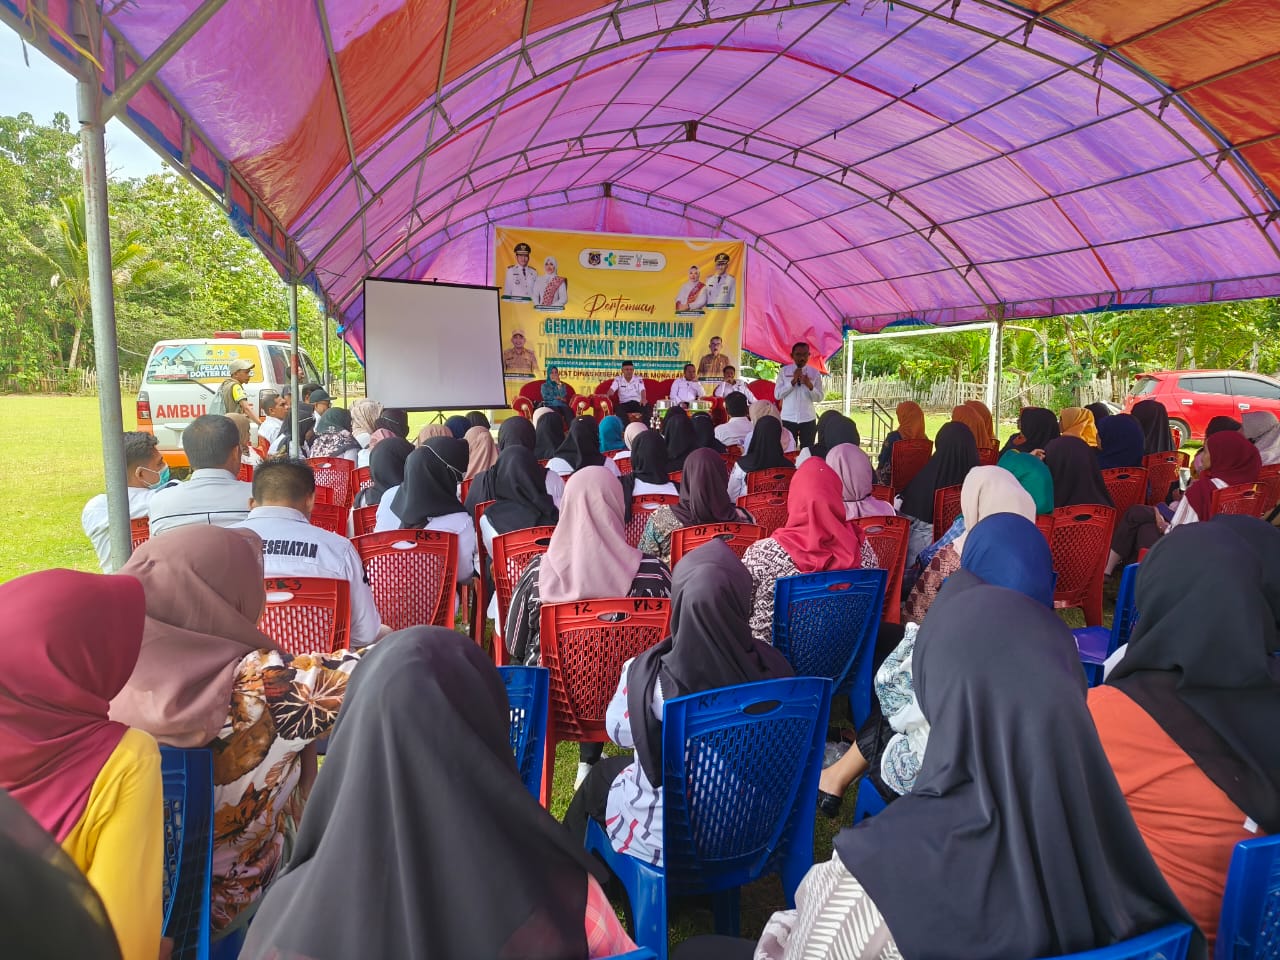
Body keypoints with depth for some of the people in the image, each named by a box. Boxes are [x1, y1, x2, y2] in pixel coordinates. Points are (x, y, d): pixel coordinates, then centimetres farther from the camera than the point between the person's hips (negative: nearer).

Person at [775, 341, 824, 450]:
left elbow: (819, 397, 1)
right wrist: (793, 381, -16)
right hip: (788, 419, -1)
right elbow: (777, 394, -6)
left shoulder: (814, 373, 3)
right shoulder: (784, 371, 1)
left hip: (808, 419, 1)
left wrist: (810, 386, -17)